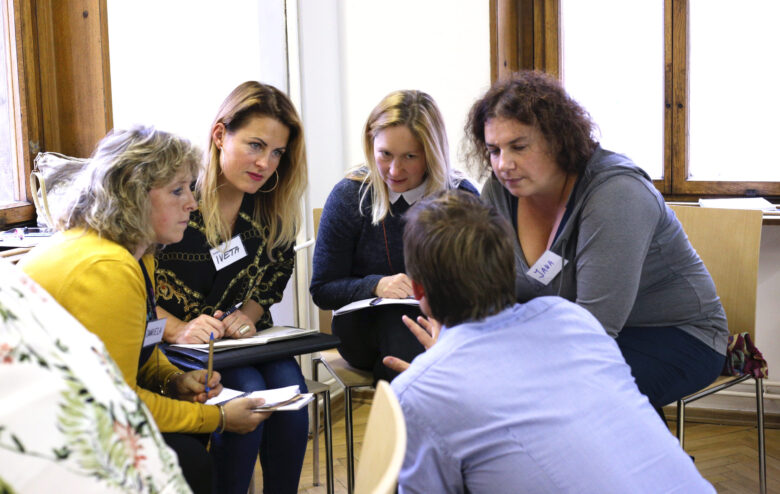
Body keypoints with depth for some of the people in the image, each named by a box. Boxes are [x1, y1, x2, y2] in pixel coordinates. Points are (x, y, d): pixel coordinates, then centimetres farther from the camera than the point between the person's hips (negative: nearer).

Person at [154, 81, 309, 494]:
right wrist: (178, 330, -24)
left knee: (289, 386, -23)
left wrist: (248, 313, -6)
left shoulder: (273, 206, 0)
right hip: (174, 344, -4)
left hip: (244, 335, 5)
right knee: (246, 391, -28)